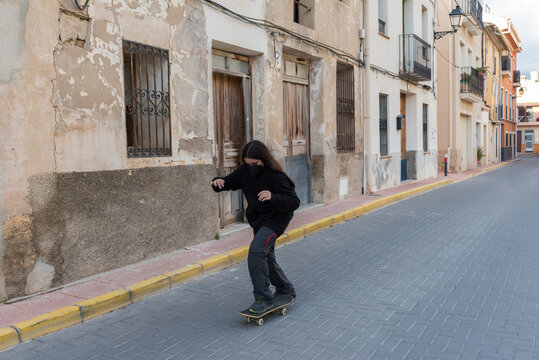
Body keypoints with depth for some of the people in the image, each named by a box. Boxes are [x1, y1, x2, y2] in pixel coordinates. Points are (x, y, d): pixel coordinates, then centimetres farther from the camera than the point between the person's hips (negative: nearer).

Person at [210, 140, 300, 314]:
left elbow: (294, 202, -26)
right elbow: (230, 181, 10)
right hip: (257, 220, 8)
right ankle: (285, 291, 42)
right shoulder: (245, 171, -3)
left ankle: (263, 298, -17)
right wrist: (219, 182, -14)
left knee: (256, 251, -27)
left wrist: (273, 197, -43)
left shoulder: (275, 175, -23)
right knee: (266, 258, 20)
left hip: (276, 218, -8)